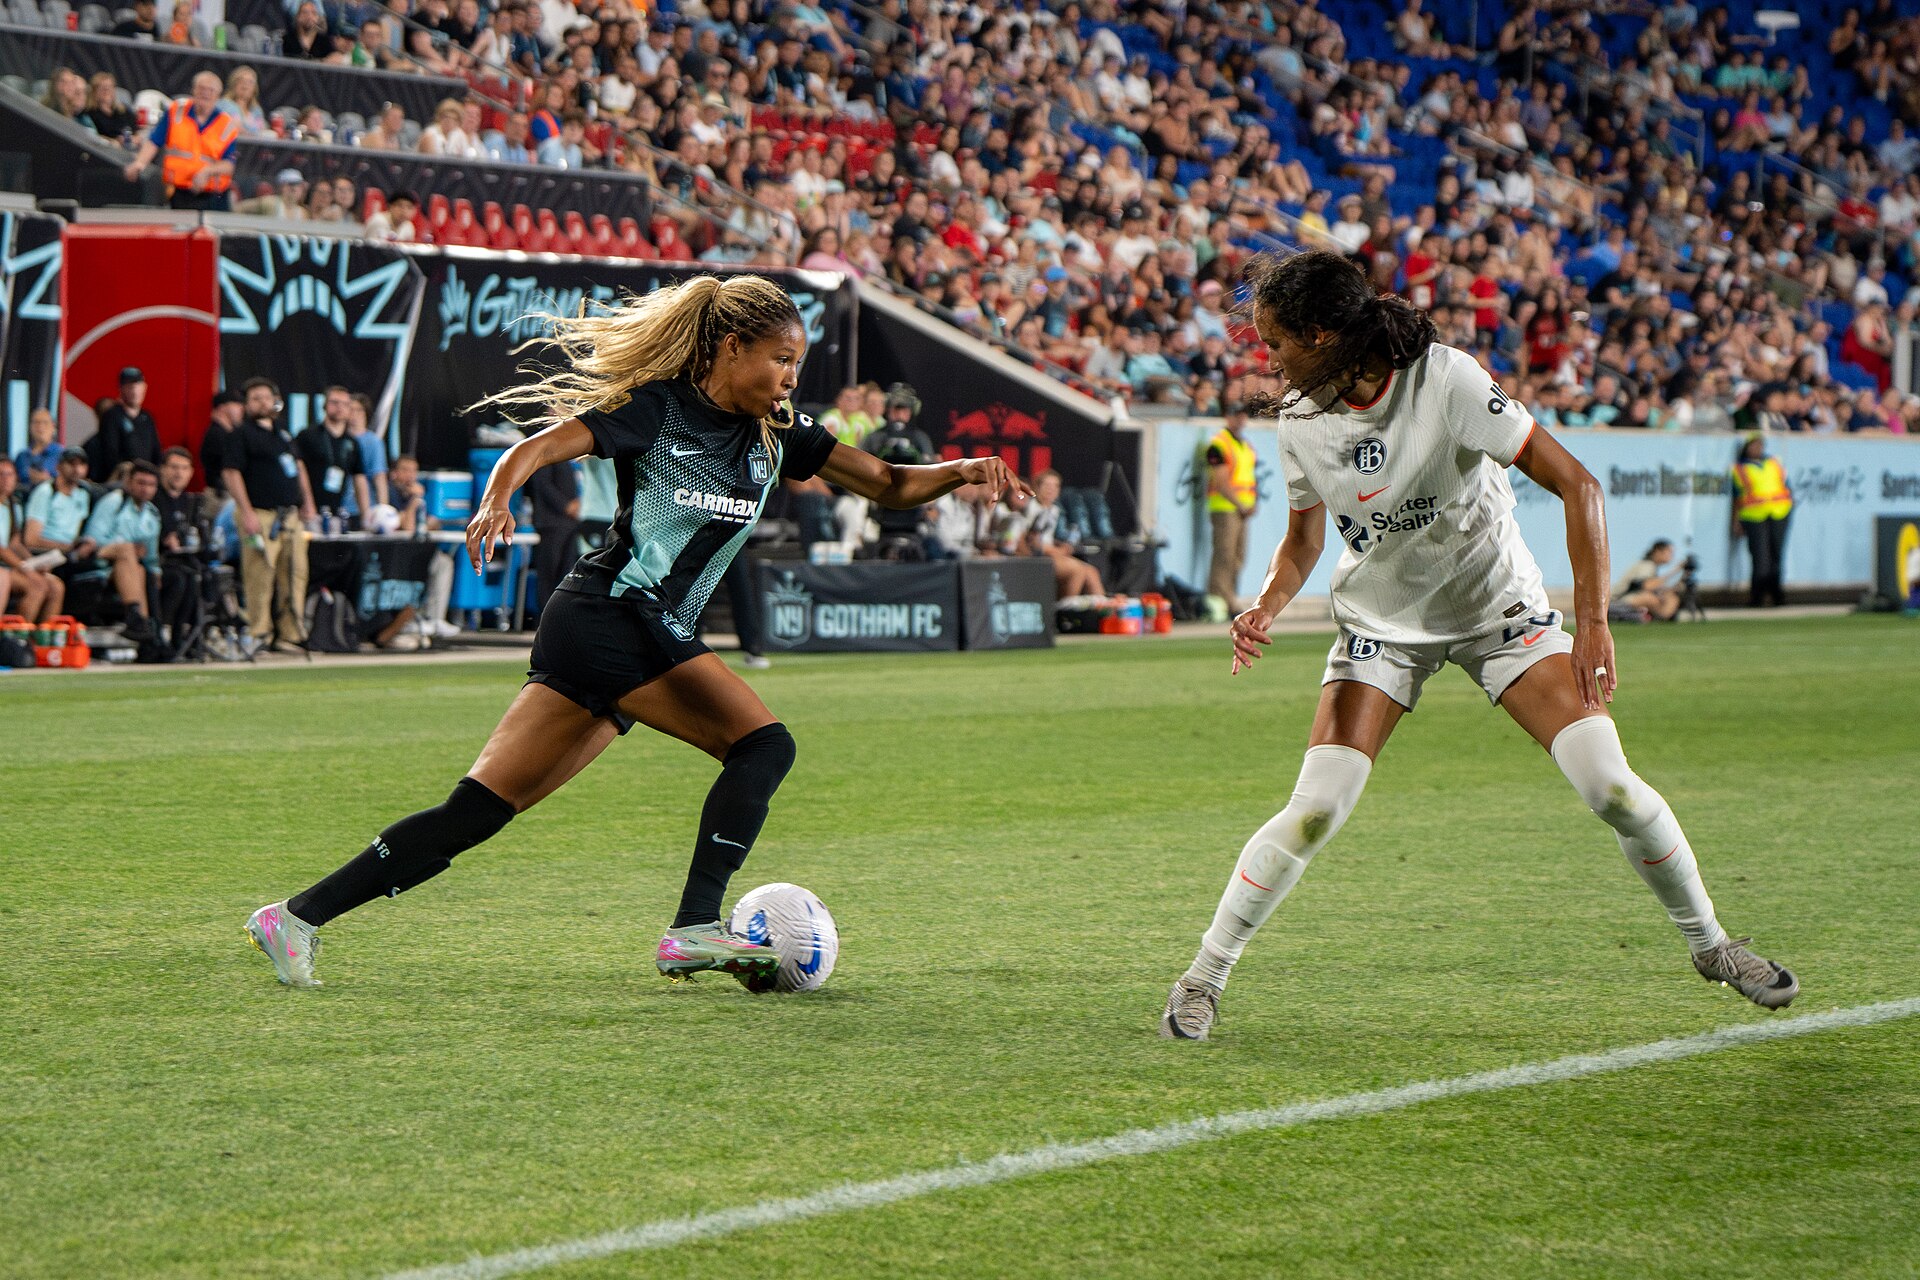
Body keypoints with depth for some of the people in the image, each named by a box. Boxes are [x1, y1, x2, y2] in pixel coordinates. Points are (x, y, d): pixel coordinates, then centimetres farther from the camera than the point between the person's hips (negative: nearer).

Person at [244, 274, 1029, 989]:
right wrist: (499, 497, -30)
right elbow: (537, 447, -11)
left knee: (478, 812, 2)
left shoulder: (776, 433, 16)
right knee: (762, 745, -17)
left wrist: (958, 473, -1)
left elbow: (889, 486, 16)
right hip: (610, 615, -8)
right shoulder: (658, 408, -4)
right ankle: (694, 929, -24)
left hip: (653, 638, 8)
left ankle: (296, 918, 3)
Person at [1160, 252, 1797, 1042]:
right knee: (1314, 811, -14)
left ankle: (1708, 943, 11)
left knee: (1610, 784, -12)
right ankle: (1203, 977, 1)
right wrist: (1267, 606, -14)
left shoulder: (1444, 380, -25)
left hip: (1497, 605, -2)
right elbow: (1304, 536, 7)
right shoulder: (1300, 414, -11)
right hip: (1380, 622, 2)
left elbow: (1577, 485, -23)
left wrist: (1593, 622, -27)